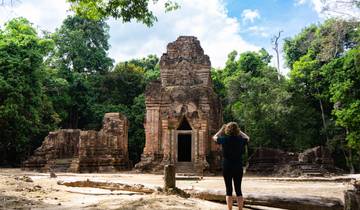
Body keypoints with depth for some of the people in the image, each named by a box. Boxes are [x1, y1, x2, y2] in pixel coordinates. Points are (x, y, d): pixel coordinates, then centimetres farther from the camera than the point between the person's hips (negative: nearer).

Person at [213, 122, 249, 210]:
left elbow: (214, 137, 13)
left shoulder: (224, 139, -8)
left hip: (227, 168, -1)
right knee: (238, 190, 9)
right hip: (238, 168, 2)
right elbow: (247, 138, 20)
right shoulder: (240, 140, -4)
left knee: (229, 190, 5)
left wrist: (222, 129, 21)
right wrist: (239, 131, 20)